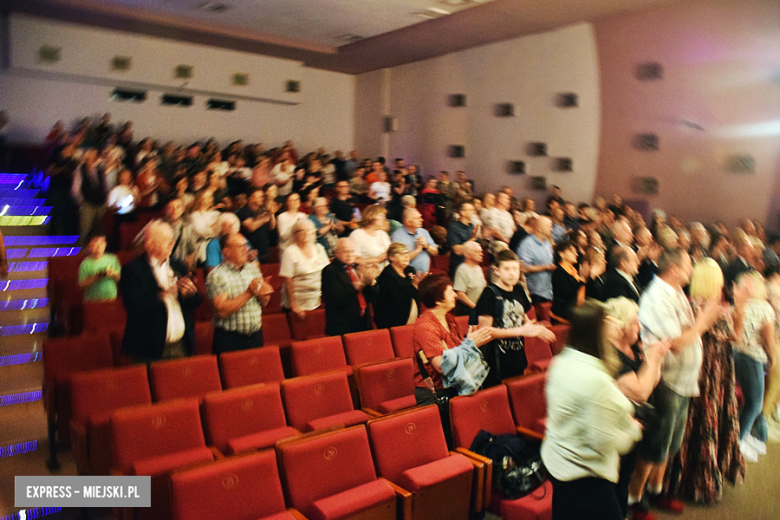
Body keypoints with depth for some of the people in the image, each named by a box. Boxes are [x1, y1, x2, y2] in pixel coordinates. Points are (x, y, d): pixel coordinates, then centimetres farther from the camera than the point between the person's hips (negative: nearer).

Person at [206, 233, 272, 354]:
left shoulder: (253, 268, 9)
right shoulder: (216, 276, -9)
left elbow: (264, 303, 15)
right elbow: (221, 311, -20)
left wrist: (263, 295, -8)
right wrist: (248, 293, -22)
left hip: (256, 335, 5)